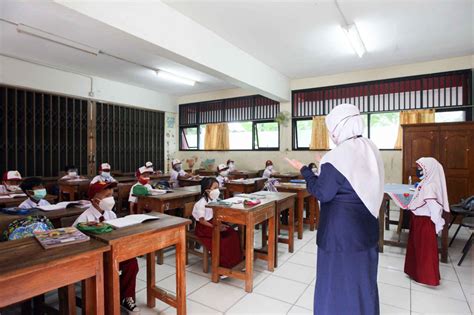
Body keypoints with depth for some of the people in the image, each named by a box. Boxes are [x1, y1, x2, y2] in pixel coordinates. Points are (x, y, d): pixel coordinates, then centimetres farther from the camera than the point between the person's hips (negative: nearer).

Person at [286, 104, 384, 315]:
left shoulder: (336, 156, -22)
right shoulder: (371, 149, 2)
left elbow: (323, 193, -17)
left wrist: (304, 170, -7)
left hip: (341, 229, -8)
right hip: (366, 226, 8)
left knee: (338, 279, 11)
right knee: (363, 277, 24)